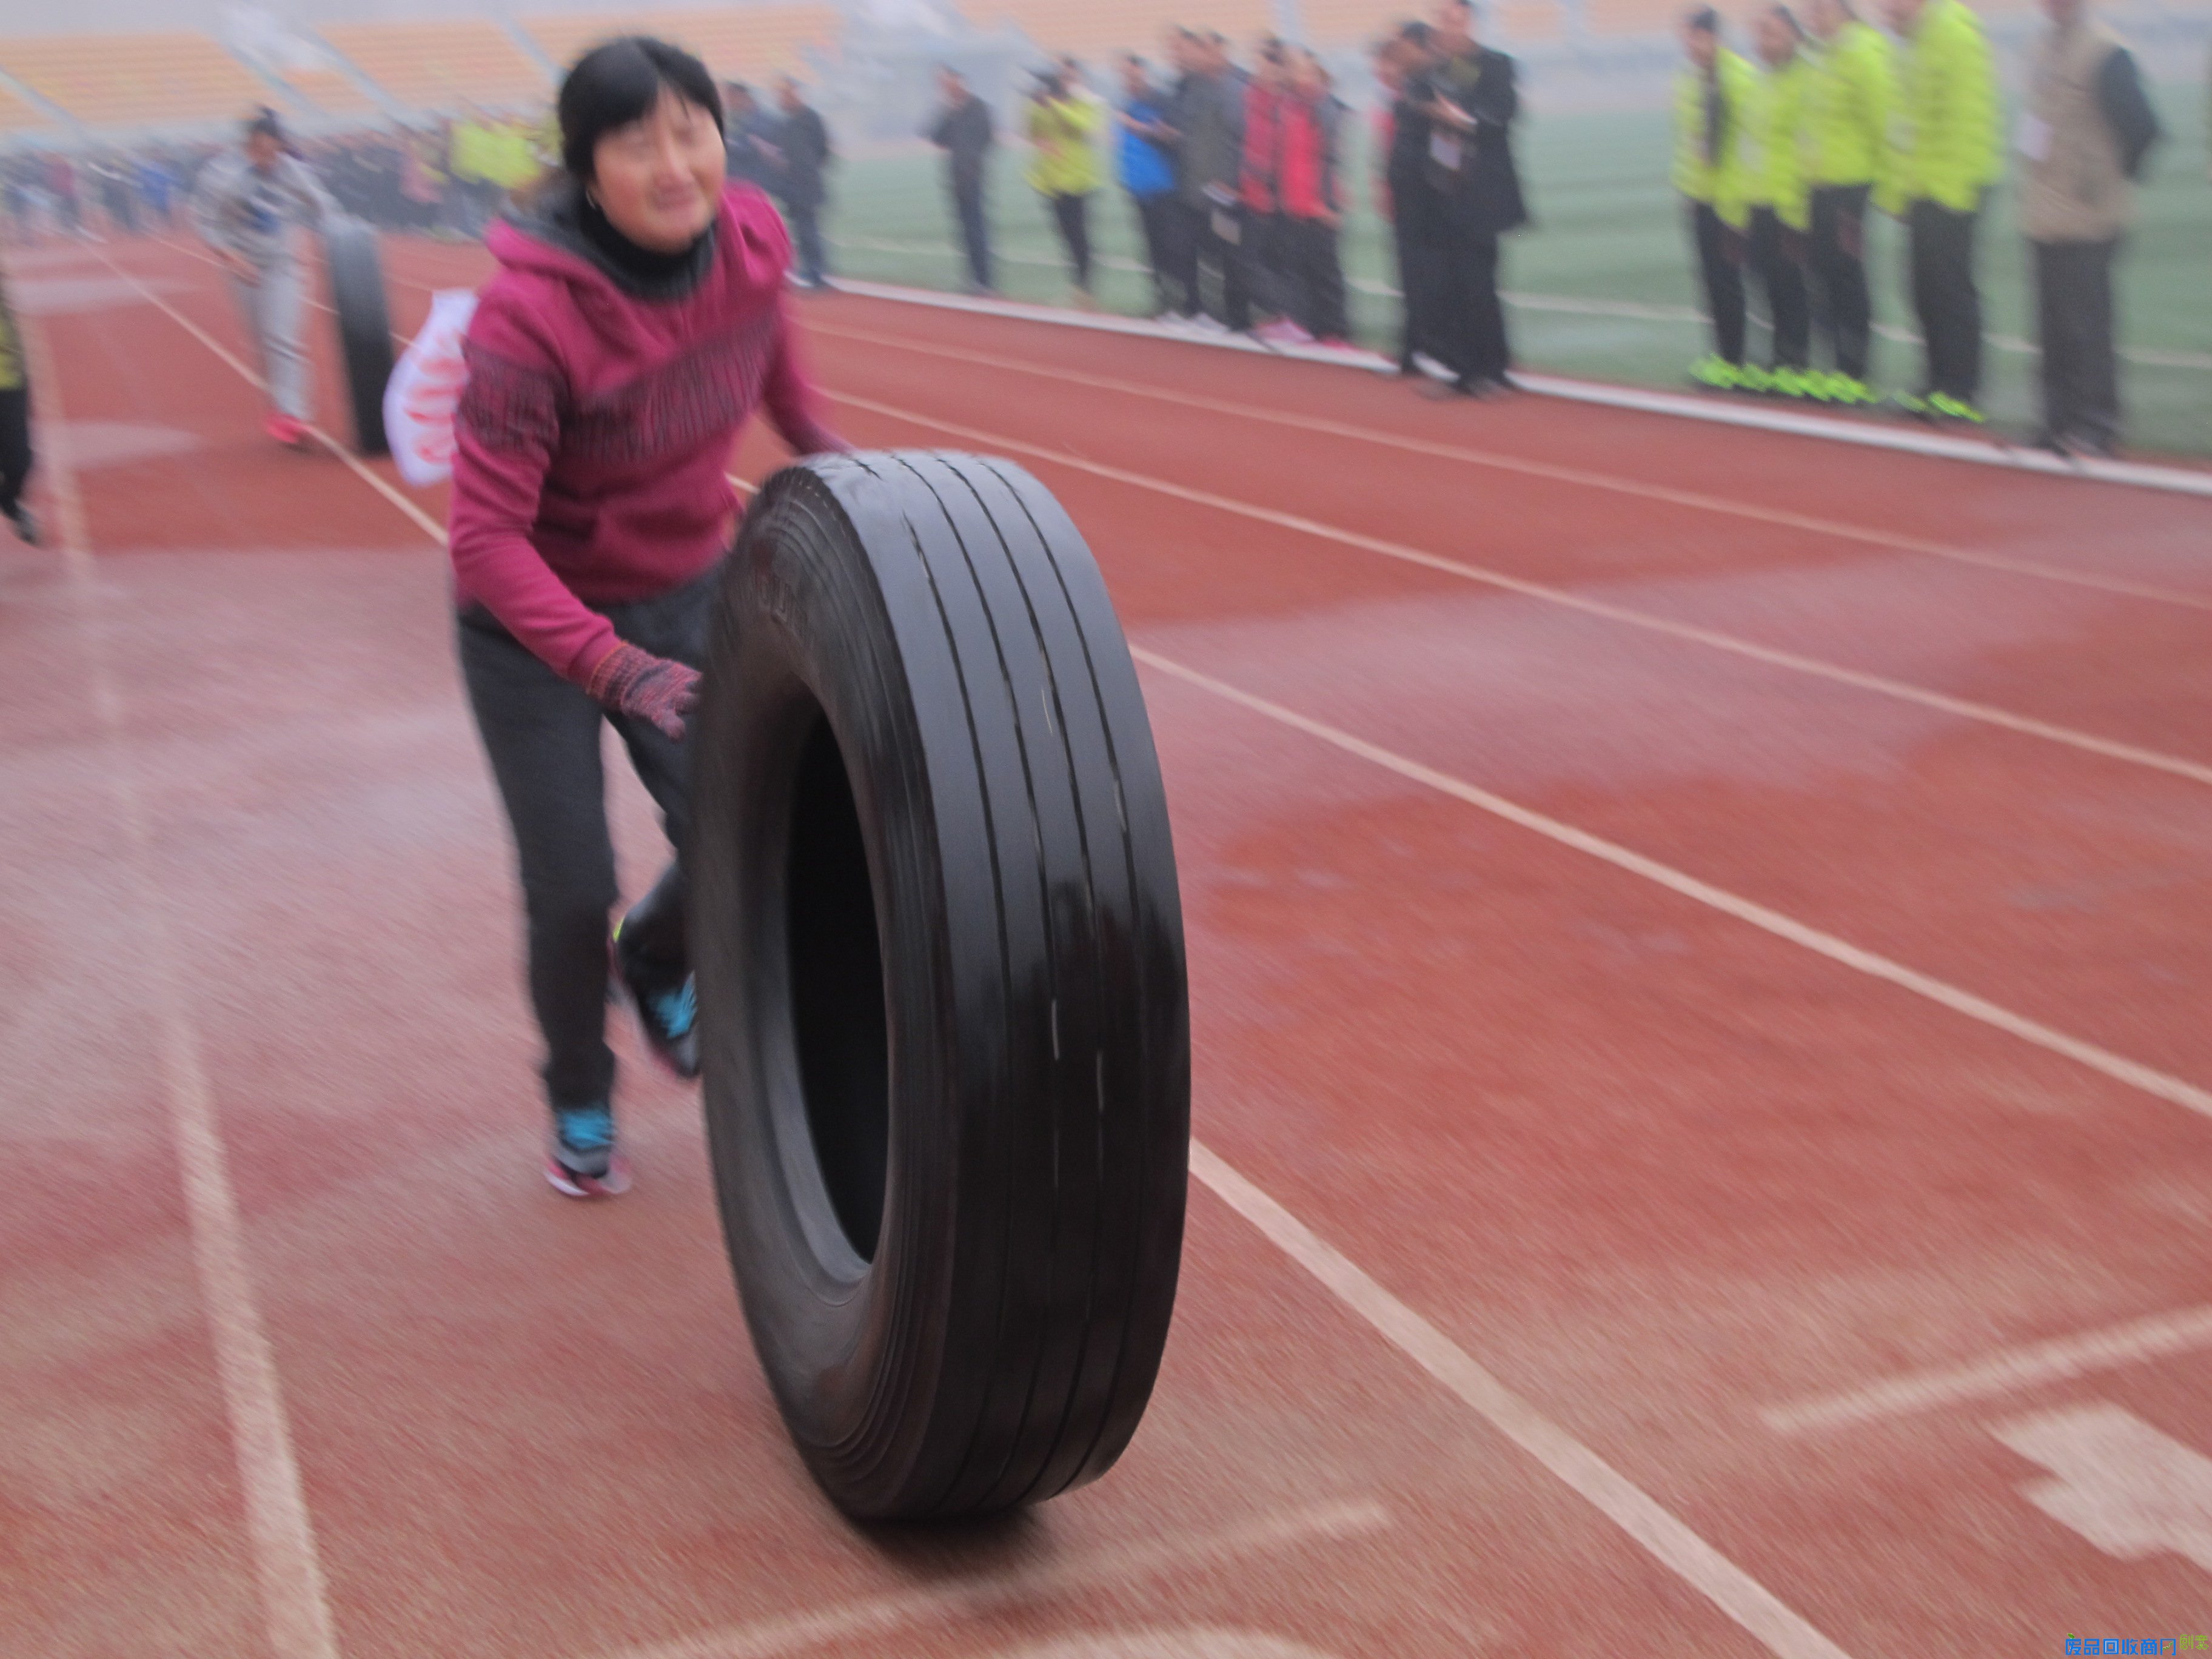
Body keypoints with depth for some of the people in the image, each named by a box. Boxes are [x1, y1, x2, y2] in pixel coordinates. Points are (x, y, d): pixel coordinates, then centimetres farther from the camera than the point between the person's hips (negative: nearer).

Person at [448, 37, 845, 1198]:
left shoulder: (753, 240, -16)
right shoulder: (529, 314, -32)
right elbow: (488, 539, -31)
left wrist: (823, 451, 16)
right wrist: (613, 666, -42)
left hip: (686, 591, 4)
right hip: (534, 623, -4)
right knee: (572, 896, 2)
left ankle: (656, 964, 34)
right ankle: (579, 1106, 32)